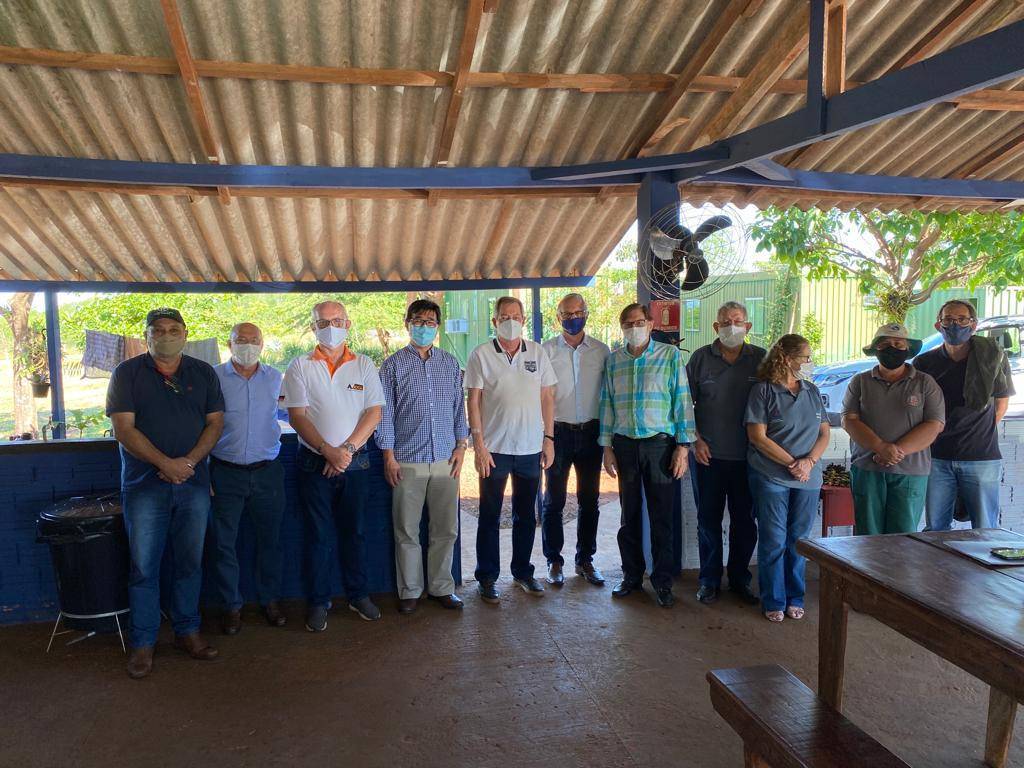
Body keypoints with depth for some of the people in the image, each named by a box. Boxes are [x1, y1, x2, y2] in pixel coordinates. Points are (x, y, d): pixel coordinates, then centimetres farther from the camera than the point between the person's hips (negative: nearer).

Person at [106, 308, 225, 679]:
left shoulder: (203, 373, 8)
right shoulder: (127, 373, 1)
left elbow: (215, 422, 4)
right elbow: (124, 428, -7)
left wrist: (190, 460, -12)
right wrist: (165, 463, -17)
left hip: (194, 482, 2)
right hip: (145, 484, -2)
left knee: (190, 563, 9)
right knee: (144, 566, 2)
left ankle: (187, 631, 22)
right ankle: (143, 642, 14)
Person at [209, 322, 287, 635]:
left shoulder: (275, 378, 5)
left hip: (267, 471, 2)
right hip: (226, 473, -2)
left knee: (269, 539, 10)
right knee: (224, 542, 4)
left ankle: (270, 600, 26)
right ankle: (231, 605, 20)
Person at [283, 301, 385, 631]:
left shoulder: (364, 365, 5)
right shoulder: (300, 366, 1)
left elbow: (374, 412, -2)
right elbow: (297, 415, -7)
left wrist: (347, 448, -13)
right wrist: (327, 450, -18)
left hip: (355, 462, 1)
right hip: (314, 463, -1)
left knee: (354, 531, 11)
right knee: (319, 535, 5)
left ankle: (358, 594, 25)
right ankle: (319, 601, 18)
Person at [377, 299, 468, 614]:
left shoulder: (450, 364, 10)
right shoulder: (394, 365, 1)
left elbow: (459, 407, 12)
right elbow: (385, 412, 0)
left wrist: (461, 446, 4)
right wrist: (389, 456, -4)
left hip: (445, 459, 3)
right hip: (407, 461, -2)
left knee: (446, 529, 8)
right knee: (407, 531, 5)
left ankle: (441, 587, 23)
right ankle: (410, 591, 19)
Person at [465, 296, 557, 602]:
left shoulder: (537, 353, 5)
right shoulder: (481, 355, -3)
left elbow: (547, 398, 8)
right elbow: (474, 401, -4)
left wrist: (548, 439, 3)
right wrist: (479, 445, -10)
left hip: (531, 449, 3)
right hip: (494, 449, -3)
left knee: (526, 516, 14)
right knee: (489, 516, 6)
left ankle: (523, 571, 29)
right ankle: (487, 577, 18)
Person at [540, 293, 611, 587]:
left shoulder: (601, 351, 5)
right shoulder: (547, 350, -1)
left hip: (591, 432, 2)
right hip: (558, 431, -2)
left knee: (589, 500, 9)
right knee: (554, 500, 4)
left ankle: (585, 559, 23)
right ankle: (554, 561, 17)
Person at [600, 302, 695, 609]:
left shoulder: (671, 355, 0)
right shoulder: (614, 359, 8)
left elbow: (682, 401, -2)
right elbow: (607, 405, 10)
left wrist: (682, 446, -7)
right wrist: (607, 448, 5)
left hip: (660, 443, -2)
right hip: (624, 444, 3)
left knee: (661, 517, 3)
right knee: (629, 514, 10)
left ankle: (662, 581, 15)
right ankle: (632, 576, 23)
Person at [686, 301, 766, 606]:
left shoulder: (760, 359, 3)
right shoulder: (701, 357, 2)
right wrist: (696, 439, -4)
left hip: (747, 455, 1)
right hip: (708, 454, 0)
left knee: (745, 521, 9)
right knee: (708, 520, 8)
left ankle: (739, 579, 25)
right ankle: (709, 580, 21)